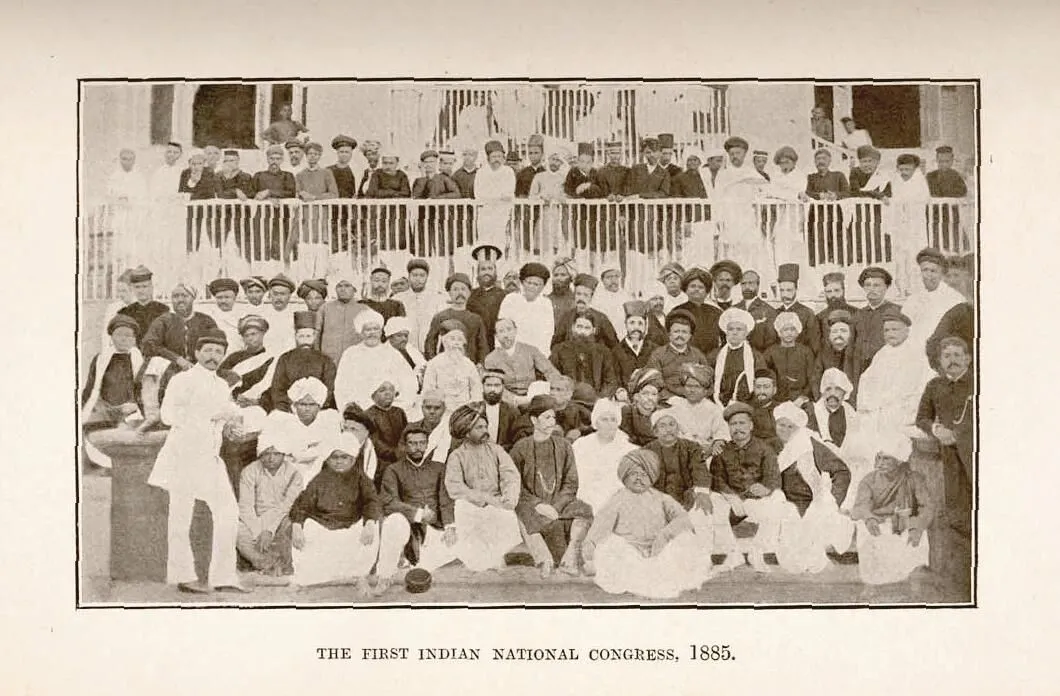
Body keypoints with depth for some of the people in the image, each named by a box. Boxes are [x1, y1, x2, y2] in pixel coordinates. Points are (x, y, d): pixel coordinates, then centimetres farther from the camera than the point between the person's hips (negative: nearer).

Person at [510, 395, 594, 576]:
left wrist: (556, 506, -10)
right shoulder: (521, 449, 4)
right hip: (530, 505, -3)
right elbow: (516, 486, -1)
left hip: (559, 502, 3)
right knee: (525, 517, -36)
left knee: (584, 511, -25)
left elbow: (571, 484, 7)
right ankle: (544, 559, -38)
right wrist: (538, 504, -15)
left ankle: (570, 558, -31)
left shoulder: (563, 446, 11)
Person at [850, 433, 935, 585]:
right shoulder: (869, 481, 1)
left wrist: (918, 528, -32)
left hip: (906, 528, 0)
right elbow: (862, 505, -17)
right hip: (876, 528, 0)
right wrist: (869, 519, -44)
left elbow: (928, 506, -11)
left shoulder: (913, 479, 2)